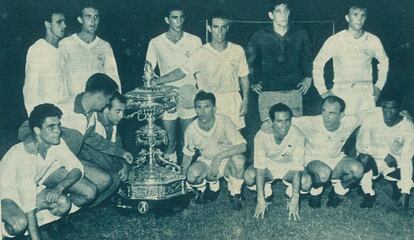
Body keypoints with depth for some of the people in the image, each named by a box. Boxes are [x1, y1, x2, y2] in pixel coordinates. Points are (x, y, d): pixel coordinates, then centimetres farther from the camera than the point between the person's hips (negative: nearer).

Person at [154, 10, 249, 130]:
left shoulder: (237, 51, -1)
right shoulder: (201, 53, -7)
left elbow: (244, 77, 7)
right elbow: (181, 72, -6)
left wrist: (245, 101, 2)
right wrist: (156, 81, -14)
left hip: (233, 102, 2)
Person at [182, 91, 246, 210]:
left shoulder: (224, 122, -22)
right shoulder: (191, 129, -13)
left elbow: (242, 146, -30)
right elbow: (187, 155, 3)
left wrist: (219, 156, -40)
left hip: (227, 162, -2)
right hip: (206, 162, 2)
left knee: (238, 159, -36)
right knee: (192, 174, -32)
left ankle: (235, 193, -8)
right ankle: (212, 185, 6)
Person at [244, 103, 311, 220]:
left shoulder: (298, 136, -28)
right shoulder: (261, 136, -27)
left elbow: (297, 168, -29)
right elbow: (260, 167, -27)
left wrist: (294, 200, -34)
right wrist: (261, 200, -31)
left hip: (289, 167, 0)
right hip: (268, 165, 1)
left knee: (306, 182, -31)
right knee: (249, 176, -29)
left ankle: (291, 193, 4)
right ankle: (267, 192, 3)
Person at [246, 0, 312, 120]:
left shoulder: (300, 34, 8)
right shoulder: (260, 37, 2)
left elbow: (307, 58, 25)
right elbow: (249, 61, 15)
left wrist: (308, 77, 16)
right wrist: (253, 82, 11)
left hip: (294, 91, 2)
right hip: (268, 93, -1)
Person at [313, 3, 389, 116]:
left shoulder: (373, 41, 6)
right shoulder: (335, 40, 0)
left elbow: (384, 61, 23)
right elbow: (318, 63, 7)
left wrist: (379, 86, 16)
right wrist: (322, 90, 4)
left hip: (366, 95, 2)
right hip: (341, 95, -2)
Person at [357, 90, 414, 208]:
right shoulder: (372, 118, -20)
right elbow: (361, 146, -21)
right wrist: (384, 154, -28)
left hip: (396, 165, 1)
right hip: (374, 160, -1)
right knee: (364, 158, -33)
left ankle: (398, 187, 17)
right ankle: (368, 193, -9)